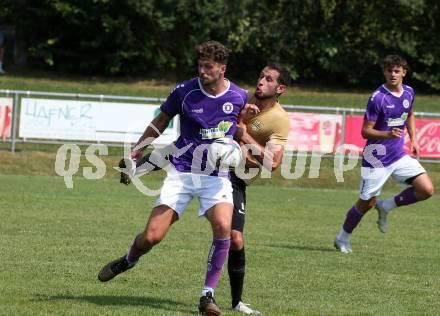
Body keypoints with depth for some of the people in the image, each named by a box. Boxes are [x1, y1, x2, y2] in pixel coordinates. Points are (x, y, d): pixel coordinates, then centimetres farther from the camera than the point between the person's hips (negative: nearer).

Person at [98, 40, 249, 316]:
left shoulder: (239, 97, -2)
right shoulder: (184, 92, -5)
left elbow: (242, 127, 19)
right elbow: (161, 121, 13)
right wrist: (136, 152, 12)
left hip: (217, 176, 0)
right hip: (182, 173, 0)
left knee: (223, 226, -27)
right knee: (152, 236, -7)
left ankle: (208, 294, -12)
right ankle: (129, 260, 31)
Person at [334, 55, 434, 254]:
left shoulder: (408, 93, 2)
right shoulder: (378, 98, -18)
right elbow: (366, 131, -16)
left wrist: (413, 139, 15)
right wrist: (388, 134, -32)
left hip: (399, 155, 6)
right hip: (376, 158, -6)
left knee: (427, 190, -9)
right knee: (367, 203, 2)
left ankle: (386, 207, 11)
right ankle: (343, 239, 26)